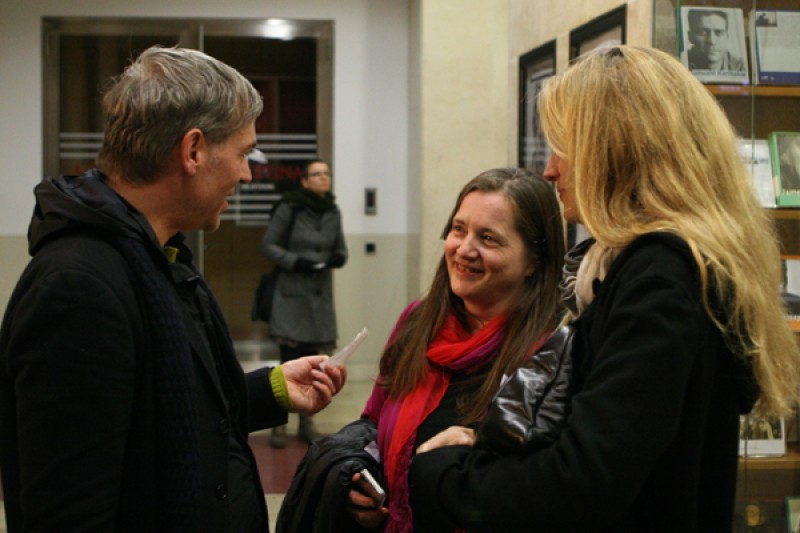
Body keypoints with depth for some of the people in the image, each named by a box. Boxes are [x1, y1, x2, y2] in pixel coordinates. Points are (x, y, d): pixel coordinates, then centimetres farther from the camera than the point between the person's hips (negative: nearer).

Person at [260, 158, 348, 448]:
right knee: (290, 361, -7)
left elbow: (341, 249, 16)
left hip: (321, 294, 4)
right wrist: (294, 261, -16)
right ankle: (280, 424, 3)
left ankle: (306, 422, 20)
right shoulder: (289, 208, -5)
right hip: (291, 293, -4)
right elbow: (267, 244, -4)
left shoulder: (333, 212, 8)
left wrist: (339, 258, -6)